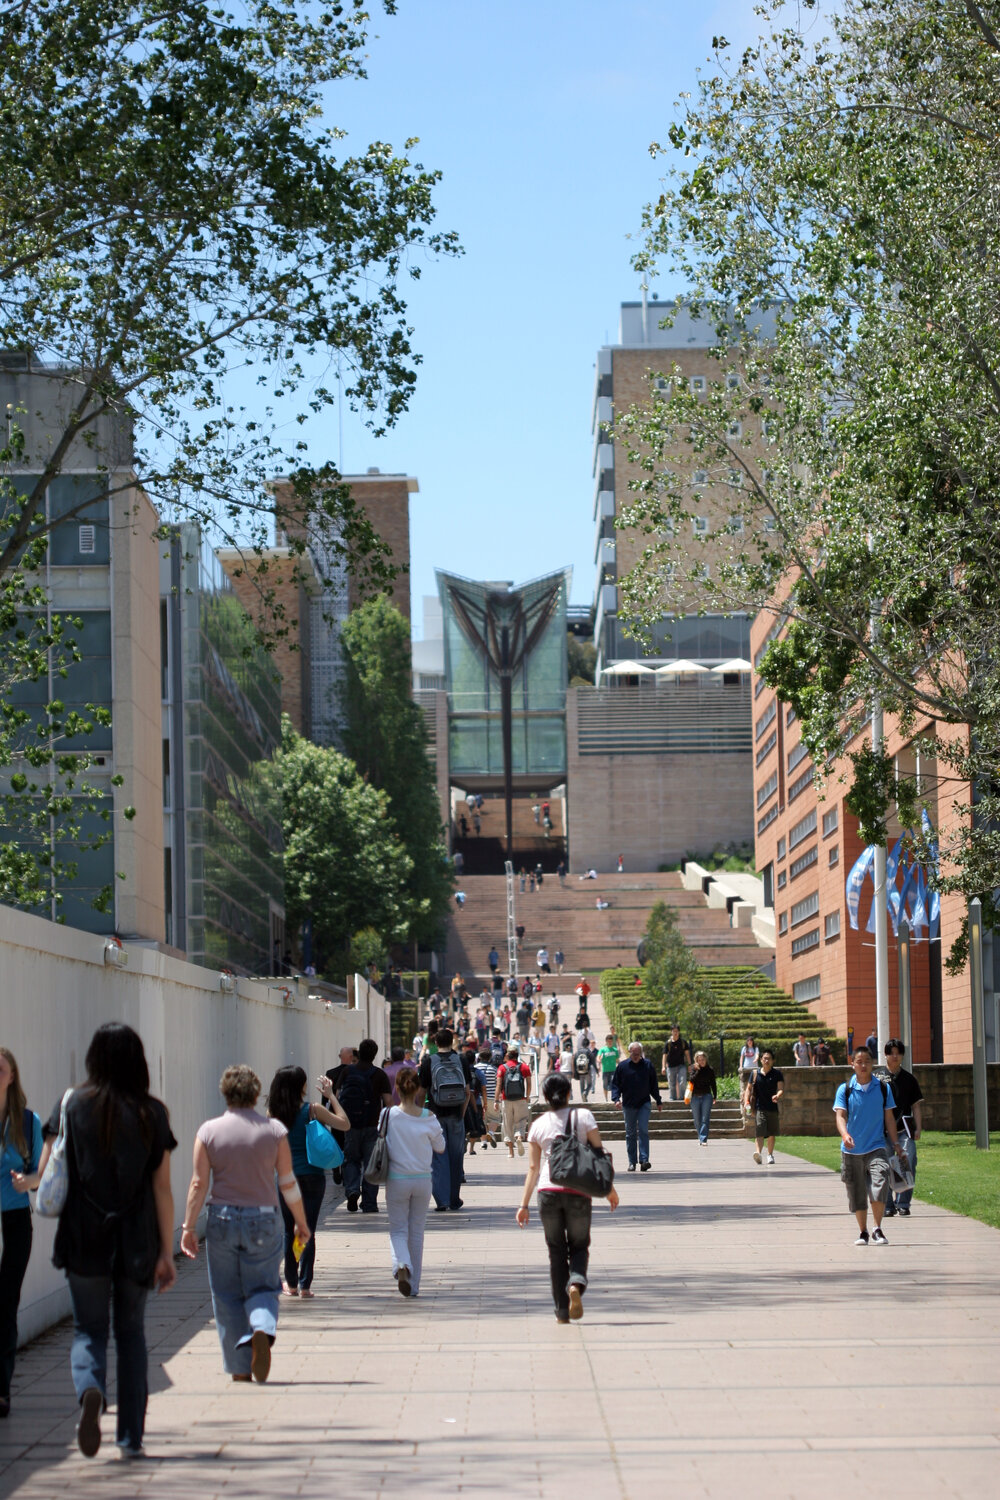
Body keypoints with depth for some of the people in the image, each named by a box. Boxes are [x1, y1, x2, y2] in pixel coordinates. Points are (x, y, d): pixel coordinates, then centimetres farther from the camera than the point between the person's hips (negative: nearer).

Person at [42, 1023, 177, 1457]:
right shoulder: (152, 1113, 0)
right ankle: (131, 1437, 13)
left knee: (89, 1329, 8)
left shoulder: (72, 1106, -1)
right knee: (131, 1332, 14)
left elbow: (44, 1172, -1)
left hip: (84, 1239, -1)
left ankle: (90, 1390, -24)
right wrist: (166, 1252, 3)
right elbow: (162, 1188, -1)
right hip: (137, 1241, 1)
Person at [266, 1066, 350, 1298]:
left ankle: (291, 1284, 16)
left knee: (290, 1231, 13)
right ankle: (305, 1285, 2)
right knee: (308, 1231, 4)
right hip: (312, 1177, -2)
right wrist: (331, 1096, 1)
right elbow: (345, 1124, -4)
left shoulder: (274, 1113, -3)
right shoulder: (312, 1110, -10)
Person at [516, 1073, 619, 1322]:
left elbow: (533, 1168, 5)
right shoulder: (583, 1116, 1)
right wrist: (610, 1188, 6)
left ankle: (562, 1311, 7)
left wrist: (524, 1204, 9)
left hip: (548, 1191, 1)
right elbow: (599, 1154, -2)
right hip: (578, 1191, -1)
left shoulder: (538, 1125, 6)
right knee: (579, 1245, 13)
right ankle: (576, 1282, -19)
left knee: (556, 1250, 10)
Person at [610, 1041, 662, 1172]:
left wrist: (659, 1101, 15)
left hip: (644, 1103, -1)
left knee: (643, 1131, -12)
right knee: (630, 1134, 7)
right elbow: (615, 1084, 4)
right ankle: (632, 1162, 13)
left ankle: (644, 1160, -16)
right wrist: (616, 1098, -11)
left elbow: (654, 1084, 12)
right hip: (628, 1105, 1)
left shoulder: (648, 1065, 3)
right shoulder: (622, 1066, 1)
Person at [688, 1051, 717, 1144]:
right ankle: (701, 1137, 24)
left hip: (707, 1096, -1)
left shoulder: (710, 1070, 3)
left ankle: (703, 1139, -13)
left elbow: (713, 1084, 10)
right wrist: (697, 1070, -19)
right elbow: (692, 1080, -12)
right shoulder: (694, 1069, 2)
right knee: (697, 1121, 8)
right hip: (695, 1097, 1)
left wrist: (715, 1096, 7)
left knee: (705, 1119, -10)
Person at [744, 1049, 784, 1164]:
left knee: (771, 1134, 12)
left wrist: (777, 1095, -30)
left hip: (772, 1107, 1)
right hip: (759, 1107, -1)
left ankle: (770, 1155, 28)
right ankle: (758, 1153, -31)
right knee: (760, 1133, -17)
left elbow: (781, 1088, -8)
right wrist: (746, 1102, -6)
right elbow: (749, 1088, 9)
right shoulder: (755, 1073, 5)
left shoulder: (777, 1073, 2)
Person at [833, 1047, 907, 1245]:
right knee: (857, 1194, 7)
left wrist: (896, 1143, 9)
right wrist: (844, 1134, -29)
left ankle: (877, 1230, -8)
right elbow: (840, 1115, -10)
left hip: (876, 1147, 0)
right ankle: (863, 1232, 22)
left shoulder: (883, 1088, 4)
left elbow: (889, 1117, 10)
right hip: (852, 1151, 0)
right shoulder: (845, 1089, -1)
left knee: (879, 1184, -20)